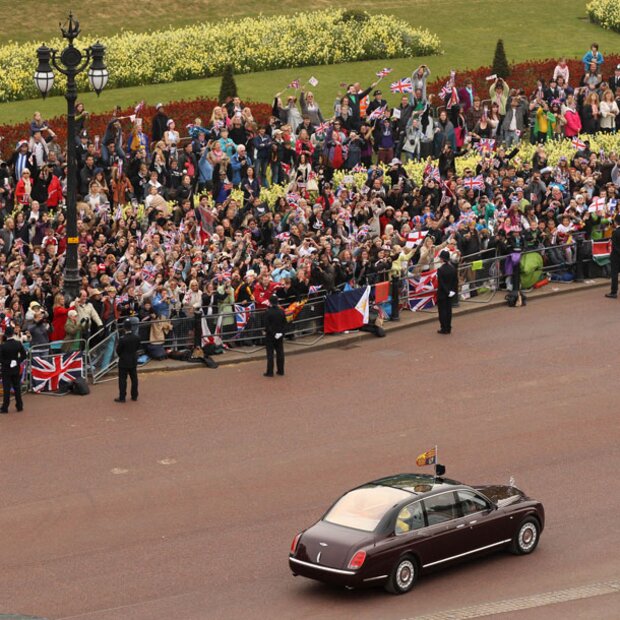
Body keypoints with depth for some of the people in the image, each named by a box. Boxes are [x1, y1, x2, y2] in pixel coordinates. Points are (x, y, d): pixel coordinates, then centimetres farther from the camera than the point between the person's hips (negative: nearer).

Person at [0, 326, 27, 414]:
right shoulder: (18, 344, -7)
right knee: (17, 388, 14)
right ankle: (19, 406, 18)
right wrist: (18, 361, 0)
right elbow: (24, 355, -3)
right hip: (16, 369, 3)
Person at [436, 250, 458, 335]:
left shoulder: (440, 270, -20)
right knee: (448, 310, 13)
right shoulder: (453, 268, -2)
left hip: (442, 294, -6)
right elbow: (456, 281, 3)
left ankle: (444, 328, 5)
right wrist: (454, 290, 6)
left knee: (442, 311, 3)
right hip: (450, 292, 6)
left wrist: (448, 292, -10)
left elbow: (441, 283, -18)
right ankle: (448, 328, 18)